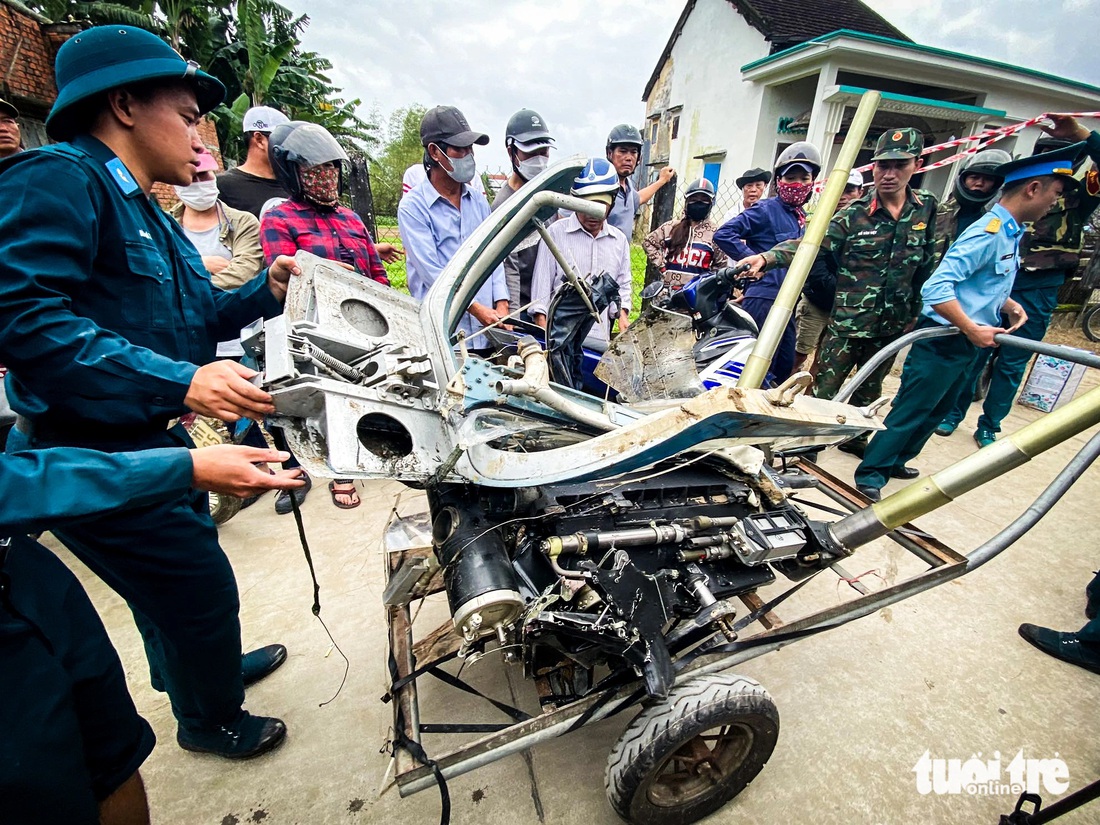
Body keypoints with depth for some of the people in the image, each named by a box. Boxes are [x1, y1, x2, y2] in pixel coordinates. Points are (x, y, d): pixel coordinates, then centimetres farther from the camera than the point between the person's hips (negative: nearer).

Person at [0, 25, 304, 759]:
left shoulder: (146, 212, 14)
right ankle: (210, 720, 34)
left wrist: (265, 291, 3)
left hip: (151, 445, 9)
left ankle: (210, 667, 53)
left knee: (183, 581, 26)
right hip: (95, 462, -9)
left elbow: (191, 317, 17)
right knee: (201, 588, 6)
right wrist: (179, 381, -36)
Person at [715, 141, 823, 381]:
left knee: (784, 370, 15)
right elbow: (723, 234, -16)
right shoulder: (766, 209, -7)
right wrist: (753, 260, -18)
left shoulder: (801, 217, 18)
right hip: (763, 300, -9)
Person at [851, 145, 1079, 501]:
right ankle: (871, 473, 6)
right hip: (944, 341, -10)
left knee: (935, 412, 18)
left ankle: (894, 461, 32)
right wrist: (972, 329, -25)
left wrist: (1008, 304, 5)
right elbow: (936, 288, -28)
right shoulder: (988, 232, -19)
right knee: (910, 411, -4)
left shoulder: (1010, 233, 12)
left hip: (967, 343, 10)